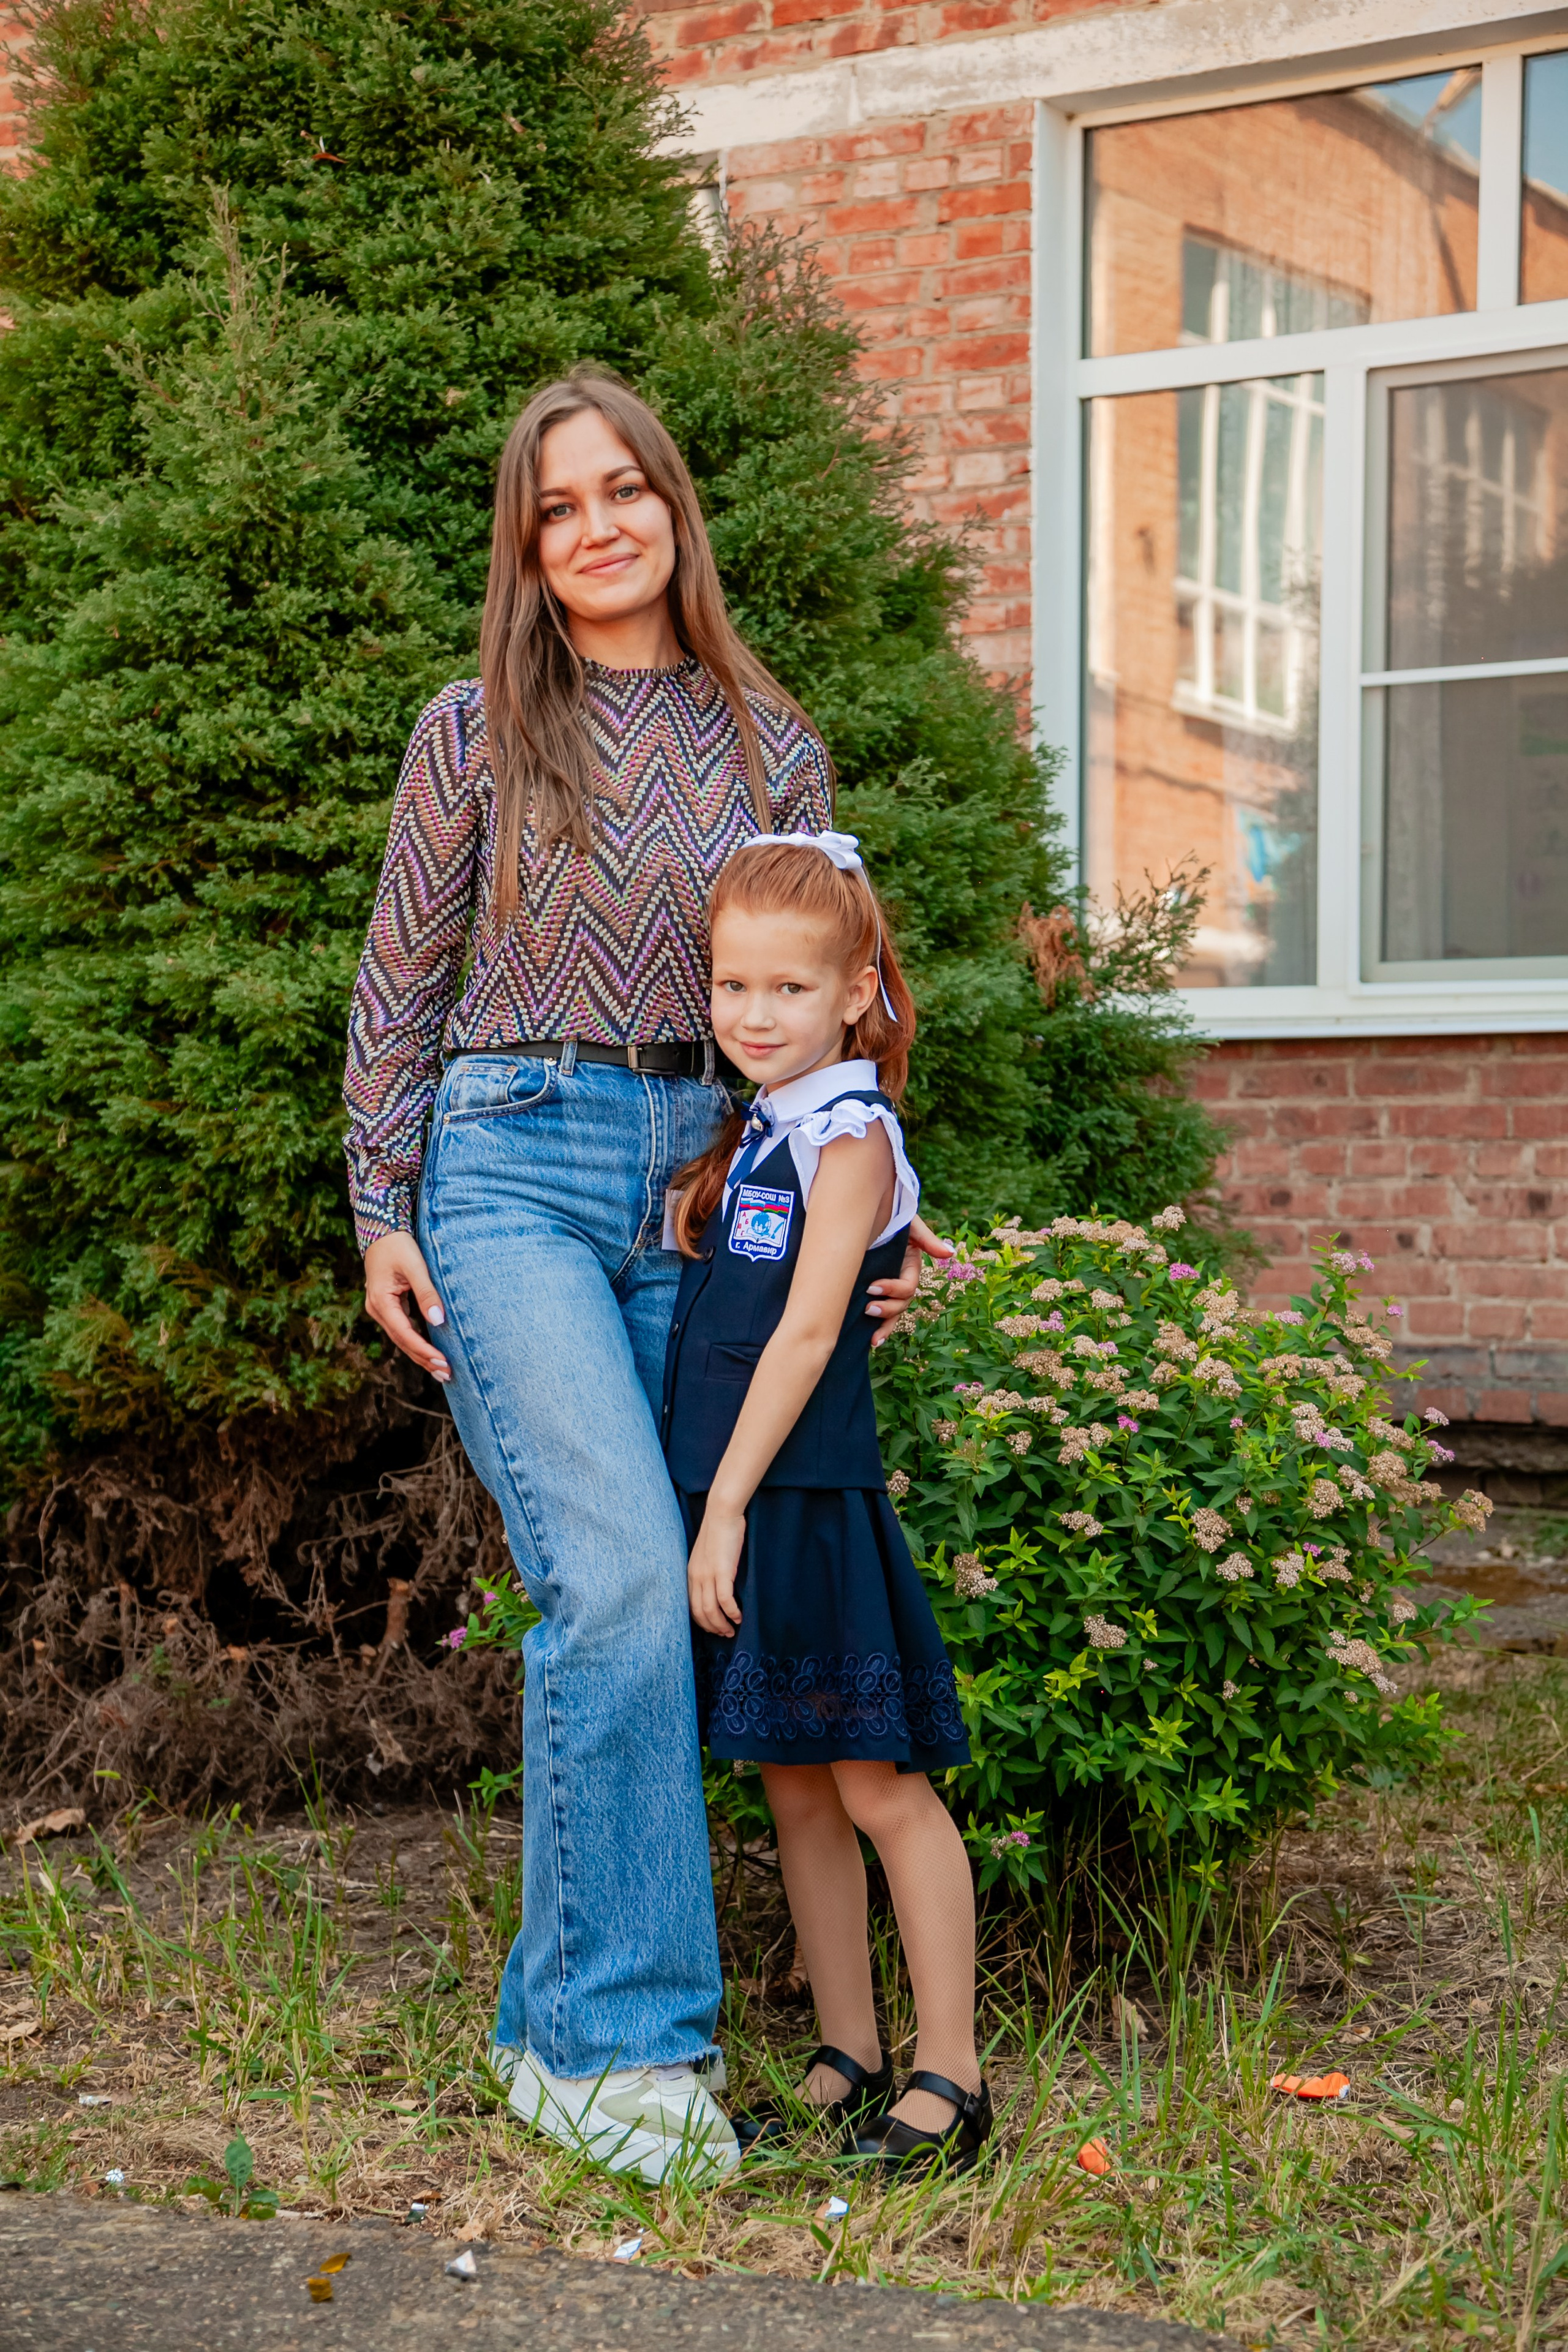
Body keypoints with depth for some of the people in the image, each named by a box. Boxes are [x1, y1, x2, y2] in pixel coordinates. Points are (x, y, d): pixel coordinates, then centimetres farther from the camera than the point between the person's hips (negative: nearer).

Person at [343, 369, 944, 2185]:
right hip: (513, 1166, -3)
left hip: (705, 1184, 3)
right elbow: (398, 990, 8)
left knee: (650, 1606, 0)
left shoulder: (772, 746, 11)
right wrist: (382, 1216, 2)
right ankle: (620, 2033, -7)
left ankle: (562, 2014, 15)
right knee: (621, 1579, -17)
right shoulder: (476, 733, 4)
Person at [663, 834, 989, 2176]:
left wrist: (729, 1506, -17)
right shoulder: (755, 1134, 14)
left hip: (809, 1499, -8)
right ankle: (847, 2060, 22)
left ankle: (948, 2078, 7)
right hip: (733, 1497, 8)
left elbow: (806, 1331, -16)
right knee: (794, 1788, 12)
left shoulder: (850, 1136, -10)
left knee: (880, 1787, -2)